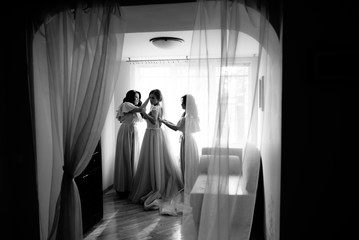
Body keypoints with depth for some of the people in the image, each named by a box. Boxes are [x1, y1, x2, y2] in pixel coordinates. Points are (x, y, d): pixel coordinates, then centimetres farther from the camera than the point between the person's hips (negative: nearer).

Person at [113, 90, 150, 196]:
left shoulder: (134, 109, 22)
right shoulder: (126, 104, -6)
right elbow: (140, 109, -19)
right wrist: (148, 98, -14)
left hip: (134, 133, 9)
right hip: (126, 133, -9)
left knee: (134, 158, 9)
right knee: (126, 159, -4)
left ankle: (131, 185, 17)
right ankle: (124, 187, 5)